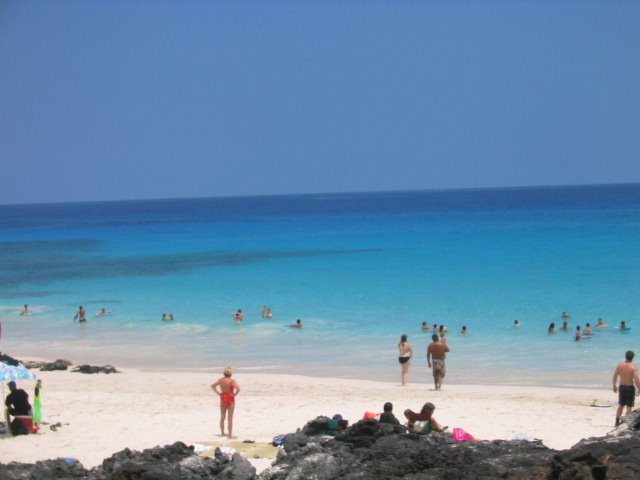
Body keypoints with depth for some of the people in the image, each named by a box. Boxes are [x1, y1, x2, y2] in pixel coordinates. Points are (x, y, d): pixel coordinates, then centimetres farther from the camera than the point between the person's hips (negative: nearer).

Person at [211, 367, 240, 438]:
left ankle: (222, 433, 27)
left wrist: (218, 393, 5)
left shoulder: (221, 380, -1)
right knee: (230, 418, 1)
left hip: (223, 398, 4)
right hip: (230, 399, -4)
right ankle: (230, 434, 1)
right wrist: (235, 394, -10)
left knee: (222, 417, 19)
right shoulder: (232, 381, -16)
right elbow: (238, 389, -27)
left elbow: (212, 386, 3)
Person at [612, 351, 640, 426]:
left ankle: (617, 422, 25)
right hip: (630, 388, -4)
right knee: (629, 407, 5)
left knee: (620, 405, 19)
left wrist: (614, 386, 20)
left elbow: (614, 376, 6)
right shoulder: (633, 367, -16)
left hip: (622, 387, 4)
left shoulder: (619, 365, -3)